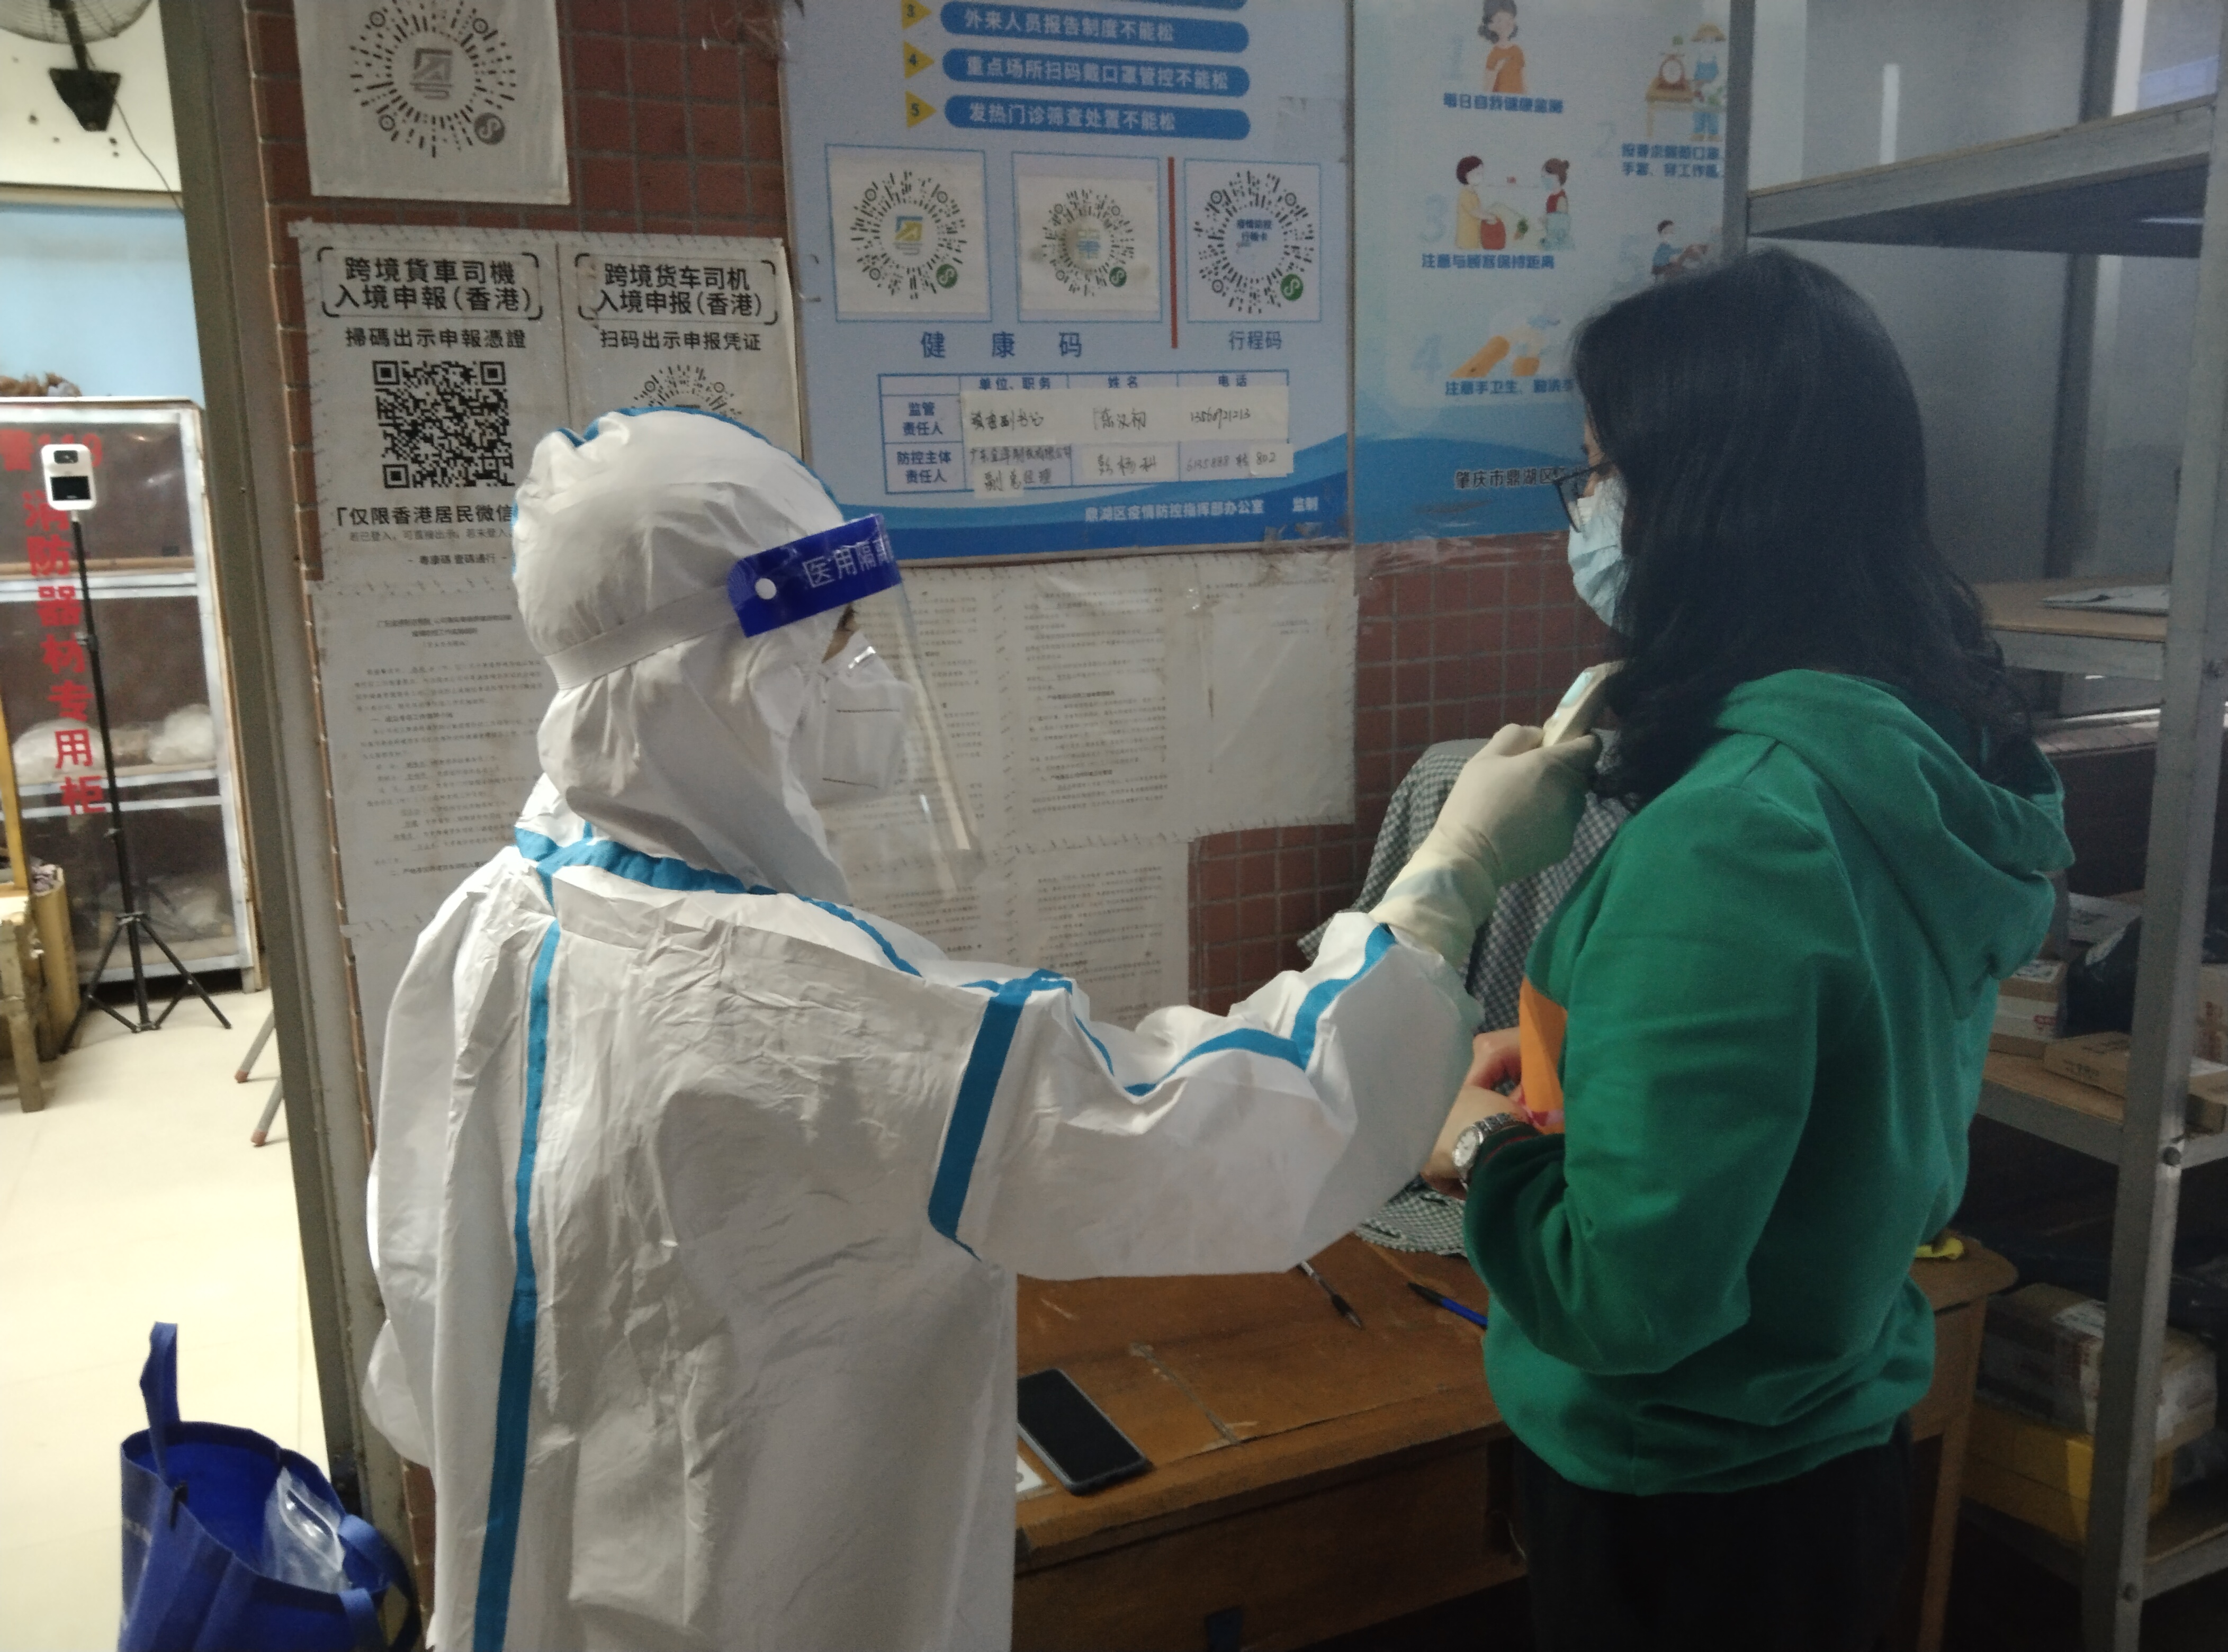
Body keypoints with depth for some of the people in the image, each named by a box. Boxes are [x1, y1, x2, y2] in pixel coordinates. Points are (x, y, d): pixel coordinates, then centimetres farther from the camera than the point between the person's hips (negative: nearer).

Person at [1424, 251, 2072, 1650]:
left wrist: (1482, 1140, -13)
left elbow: (1629, 1296, -30)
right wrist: (1572, 1051, 5)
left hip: (1690, 1506, -8)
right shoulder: (1936, 754, -4)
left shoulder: (1732, 834, -33)